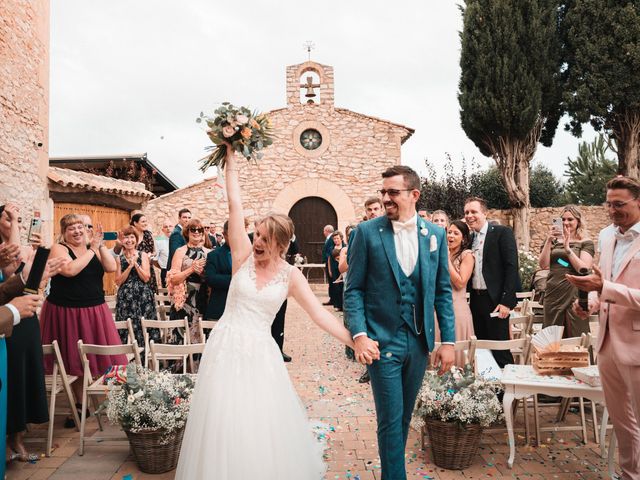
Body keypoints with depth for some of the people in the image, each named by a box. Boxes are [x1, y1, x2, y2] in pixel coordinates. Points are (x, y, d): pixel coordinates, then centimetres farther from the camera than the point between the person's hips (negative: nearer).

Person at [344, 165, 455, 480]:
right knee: (390, 419, 2)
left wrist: (448, 340, 3)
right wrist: (359, 334, -15)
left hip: (419, 341, 4)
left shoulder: (435, 234, 3)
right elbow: (353, 289, -5)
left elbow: (442, 291, 7)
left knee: (404, 417, 18)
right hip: (383, 341, -3)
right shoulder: (367, 232, -5)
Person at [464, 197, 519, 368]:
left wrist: (507, 301, -17)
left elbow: (511, 267, -12)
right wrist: (469, 299, 7)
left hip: (496, 300, -6)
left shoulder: (502, 232, -5)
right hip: (475, 299, 6)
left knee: (500, 348, -2)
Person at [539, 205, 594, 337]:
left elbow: (584, 269, -13)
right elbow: (543, 265, -1)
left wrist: (567, 248, -19)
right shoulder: (554, 240, 10)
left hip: (574, 295, -3)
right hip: (553, 294, 3)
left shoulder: (586, 242, 1)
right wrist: (548, 241, -11)